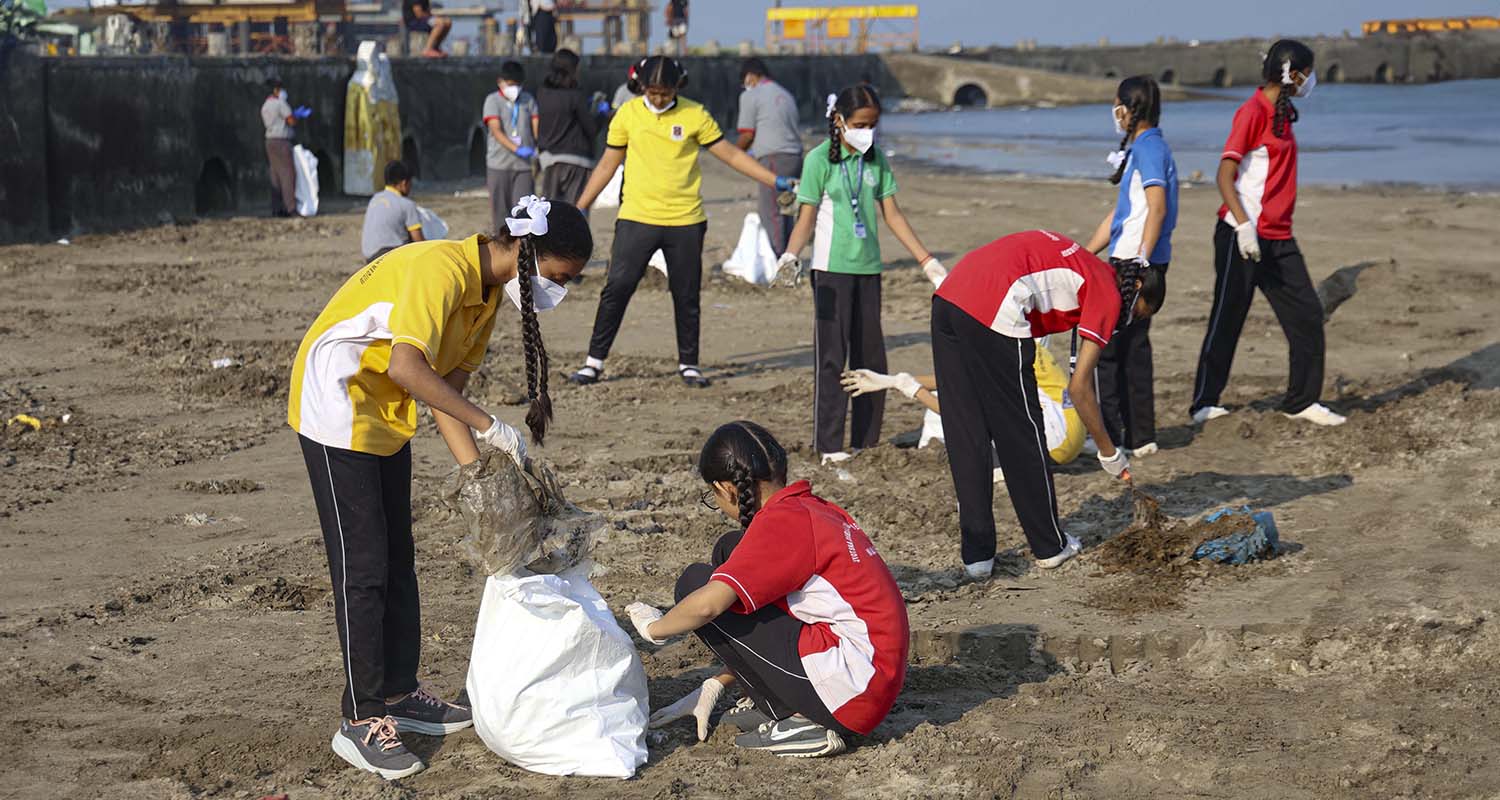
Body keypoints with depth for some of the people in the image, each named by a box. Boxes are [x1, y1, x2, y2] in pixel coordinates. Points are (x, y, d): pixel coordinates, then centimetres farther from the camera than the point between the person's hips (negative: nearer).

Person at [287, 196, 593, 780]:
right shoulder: (442, 269, -25)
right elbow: (406, 368, -37)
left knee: (397, 562, 13)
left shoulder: (487, 292, 5)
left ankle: (397, 695, 24)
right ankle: (361, 722, 0)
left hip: (385, 419, 10)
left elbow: (443, 390, 2)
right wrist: (488, 426, -34)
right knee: (362, 570, -7)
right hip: (337, 408, -10)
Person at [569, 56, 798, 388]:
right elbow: (607, 165, 10)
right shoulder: (628, 114, 2)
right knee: (616, 288, -7)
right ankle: (595, 361, 3)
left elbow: (731, 155, 4)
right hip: (637, 218, 0)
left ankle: (688, 364, 20)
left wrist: (777, 182, -1)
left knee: (687, 296, 6)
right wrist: (579, 209, 7)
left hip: (685, 221, 0)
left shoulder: (695, 115, 0)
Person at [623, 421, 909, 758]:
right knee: (731, 553, 13)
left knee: (696, 583, -5)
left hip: (850, 690, -10)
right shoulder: (816, 508, 14)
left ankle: (800, 721, -4)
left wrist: (654, 627, -2)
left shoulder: (781, 520, -14)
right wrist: (713, 687, 23)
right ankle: (771, 703, 9)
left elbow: (708, 603, -24)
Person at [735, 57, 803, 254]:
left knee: (771, 214, -4)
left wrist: (737, 151, 16)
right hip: (795, 156, 8)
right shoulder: (786, 94, 21)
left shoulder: (750, 96, -1)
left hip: (774, 158, -8)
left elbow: (747, 133, -4)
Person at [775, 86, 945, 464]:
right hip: (831, 268, -5)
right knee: (832, 356, -5)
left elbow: (892, 214, 11)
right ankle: (830, 447, -2)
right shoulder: (820, 159, -6)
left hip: (868, 267, 6)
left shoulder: (876, 159, 8)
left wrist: (927, 260, 7)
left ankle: (866, 444, 15)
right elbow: (807, 218, -7)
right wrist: (790, 255, -24)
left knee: (871, 357, 7)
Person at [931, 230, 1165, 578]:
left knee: (965, 439, 12)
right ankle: (1049, 546, 22)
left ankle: (977, 555, 16)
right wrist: (1109, 453, 14)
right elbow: (1079, 388, 4)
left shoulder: (1084, 268, 30)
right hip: (994, 313, -8)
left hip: (947, 299, 8)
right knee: (1022, 438, 8)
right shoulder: (1109, 295, 8)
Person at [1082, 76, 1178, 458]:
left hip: (1137, 262, -10)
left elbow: (1157, 208, -23)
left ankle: (1114, 437, -1)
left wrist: (1141, 260, -29)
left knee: (1108, 347, -5)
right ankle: (1140, 436, 18)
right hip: (1129, 262, 10)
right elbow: (1120, 214, 24)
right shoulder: (1140, 148, 19)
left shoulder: (1148, 147, -12)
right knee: (1132, 347, 13)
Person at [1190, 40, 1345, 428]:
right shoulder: (1254, 111, -12)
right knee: (1227, 321, -1)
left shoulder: (1283, 112, 15)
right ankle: (1204, 403, 8)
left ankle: (1302, 401, 14)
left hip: (1279, 239, 9)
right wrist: (1244, 227, -26)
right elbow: (1225, 175, -17)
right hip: (1244, 237, -9)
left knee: (1308, 315, 6)